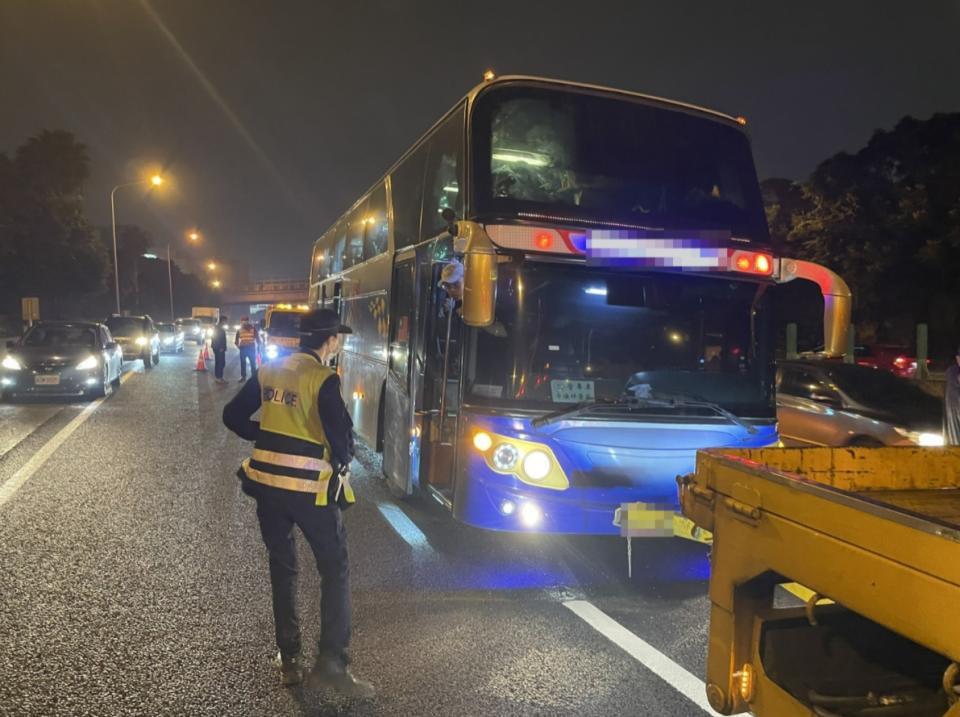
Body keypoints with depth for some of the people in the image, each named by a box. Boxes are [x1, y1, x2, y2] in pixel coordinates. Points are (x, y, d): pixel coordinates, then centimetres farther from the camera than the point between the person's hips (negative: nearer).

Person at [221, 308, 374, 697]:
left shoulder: (269, 371, 5)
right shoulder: (324, 380, -14)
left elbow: (233, 416, 10)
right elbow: (340, 433, -19)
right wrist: (342, 463, 1)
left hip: (267, 484, 6)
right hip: (309, 489, -6)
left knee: (282, 569, 18)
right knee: (335, 571, 6)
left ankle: (289, 658, 25)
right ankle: (331, 662, 3)